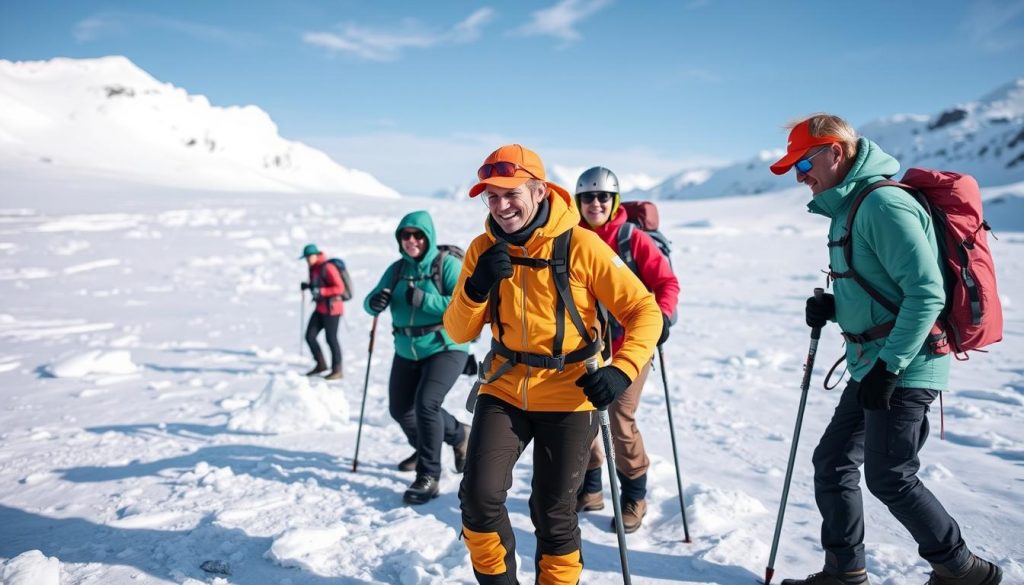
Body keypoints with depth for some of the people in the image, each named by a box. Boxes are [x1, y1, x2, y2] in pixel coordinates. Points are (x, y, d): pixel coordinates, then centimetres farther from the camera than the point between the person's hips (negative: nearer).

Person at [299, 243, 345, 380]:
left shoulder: (328, 267, -15)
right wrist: (308, 286, 4)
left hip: (332, 308, -9)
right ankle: (321, 364, 21)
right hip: (320, 308, 9)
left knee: (331, 339, -2)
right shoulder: (313, 268, 11)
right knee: (310, 336, 6)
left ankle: (337, 371, 9)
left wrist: (321, 291, -25)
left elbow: (339, 288, -20)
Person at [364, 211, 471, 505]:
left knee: (426, 404, -23)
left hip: (444, 348, -7)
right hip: (407, 351, 7)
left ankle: (429, 476, -10)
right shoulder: (397, 269, 5)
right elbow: (373, 301, 3)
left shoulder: (448, 265, -12)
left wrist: (424, 300, -32)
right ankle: (457, 435, 43)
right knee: (401, 409, 16)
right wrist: (374, 302, -21)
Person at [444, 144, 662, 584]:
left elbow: (643, 310, -10)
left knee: (553, 514, 7)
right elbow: (459, 332, -1)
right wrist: (477, 287, -20)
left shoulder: (579, 245, -14)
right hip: (504, 390, 3)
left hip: (569, 396, -3)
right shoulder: (484, 249, -2)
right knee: (478, 496, -9)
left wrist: (623, 370, -25)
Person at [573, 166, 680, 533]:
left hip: (629, 345, -4)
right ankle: (589, 489, 30)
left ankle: (634, 496, 16)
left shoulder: (634, 239, -7)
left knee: (620, 421, -5)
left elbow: (667, 282, -7)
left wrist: (662, 317, -22)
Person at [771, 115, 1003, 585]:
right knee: (833, 462, 11)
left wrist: (889, 366, -22)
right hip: (871, 366, 10)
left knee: (889, 477, 1)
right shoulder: (849, 206, 12)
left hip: (903, 370, -10)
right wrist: (833, 306, 2)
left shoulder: (883, 203, -18)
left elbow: (927, 293, -23)